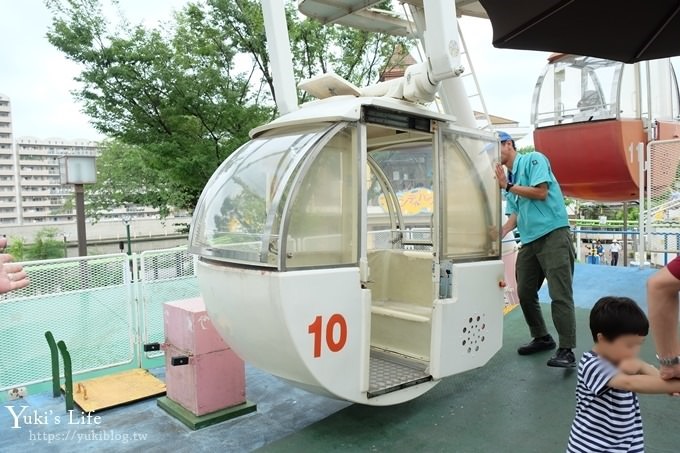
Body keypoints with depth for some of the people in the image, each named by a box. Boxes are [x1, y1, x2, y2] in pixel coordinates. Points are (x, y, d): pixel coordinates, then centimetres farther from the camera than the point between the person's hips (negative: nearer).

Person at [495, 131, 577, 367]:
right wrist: (499, 233, 1)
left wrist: (508, 186, -6)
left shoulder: (533, 159, -1)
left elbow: (541, 192, -13)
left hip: (553, 234, -8)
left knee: (560, 294, -11)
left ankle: (566, 350, -8)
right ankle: (542, 338, 25)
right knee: (525, 292, 9)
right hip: (529, 241, 8)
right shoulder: (508, 179, 20)